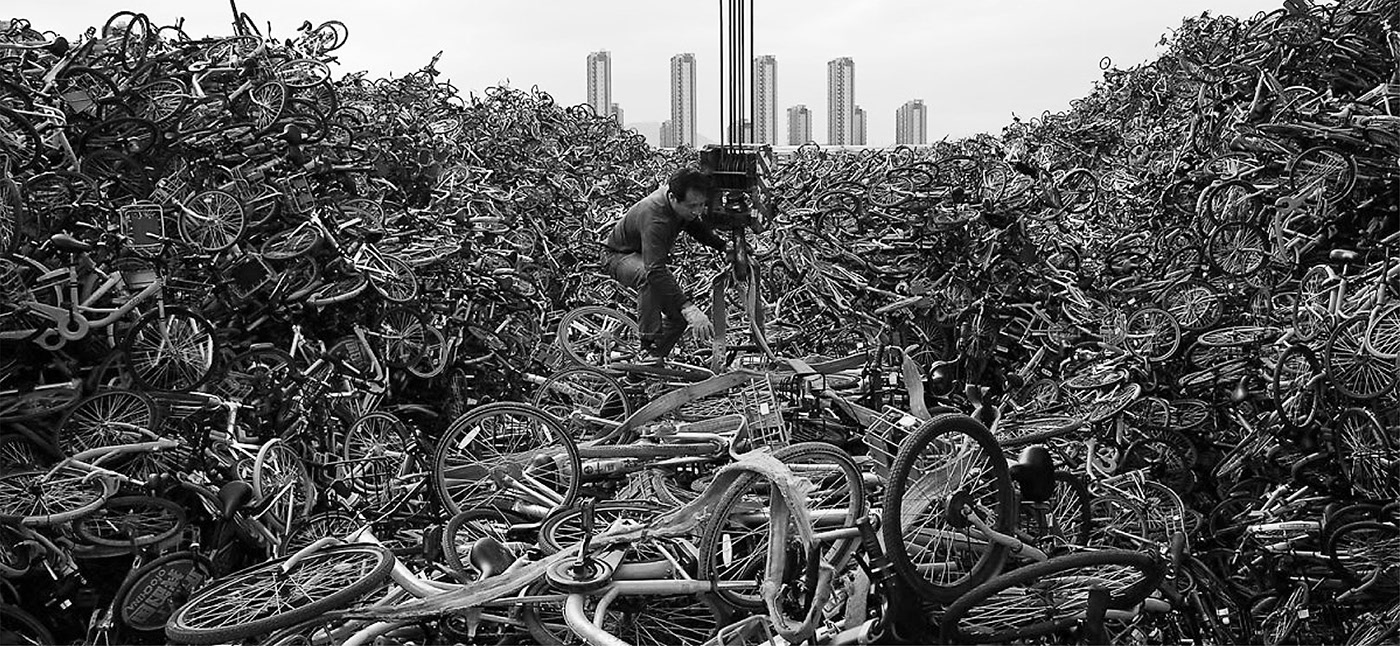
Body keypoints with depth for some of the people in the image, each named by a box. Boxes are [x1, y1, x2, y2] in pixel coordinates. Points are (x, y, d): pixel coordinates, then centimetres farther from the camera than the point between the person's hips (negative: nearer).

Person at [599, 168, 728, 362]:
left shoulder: (686, 209, -16)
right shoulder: (653, 217, -41)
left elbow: (695, 226, 9)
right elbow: (655, 270, -50)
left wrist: (723, 246, -6)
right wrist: (688, 308, -57)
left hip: (652, 255, 8)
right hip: (619, 256, -7)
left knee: (681, 315, -7)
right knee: (649, 278, -41)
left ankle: (657, 353, 13)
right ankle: (649, 349, -35)